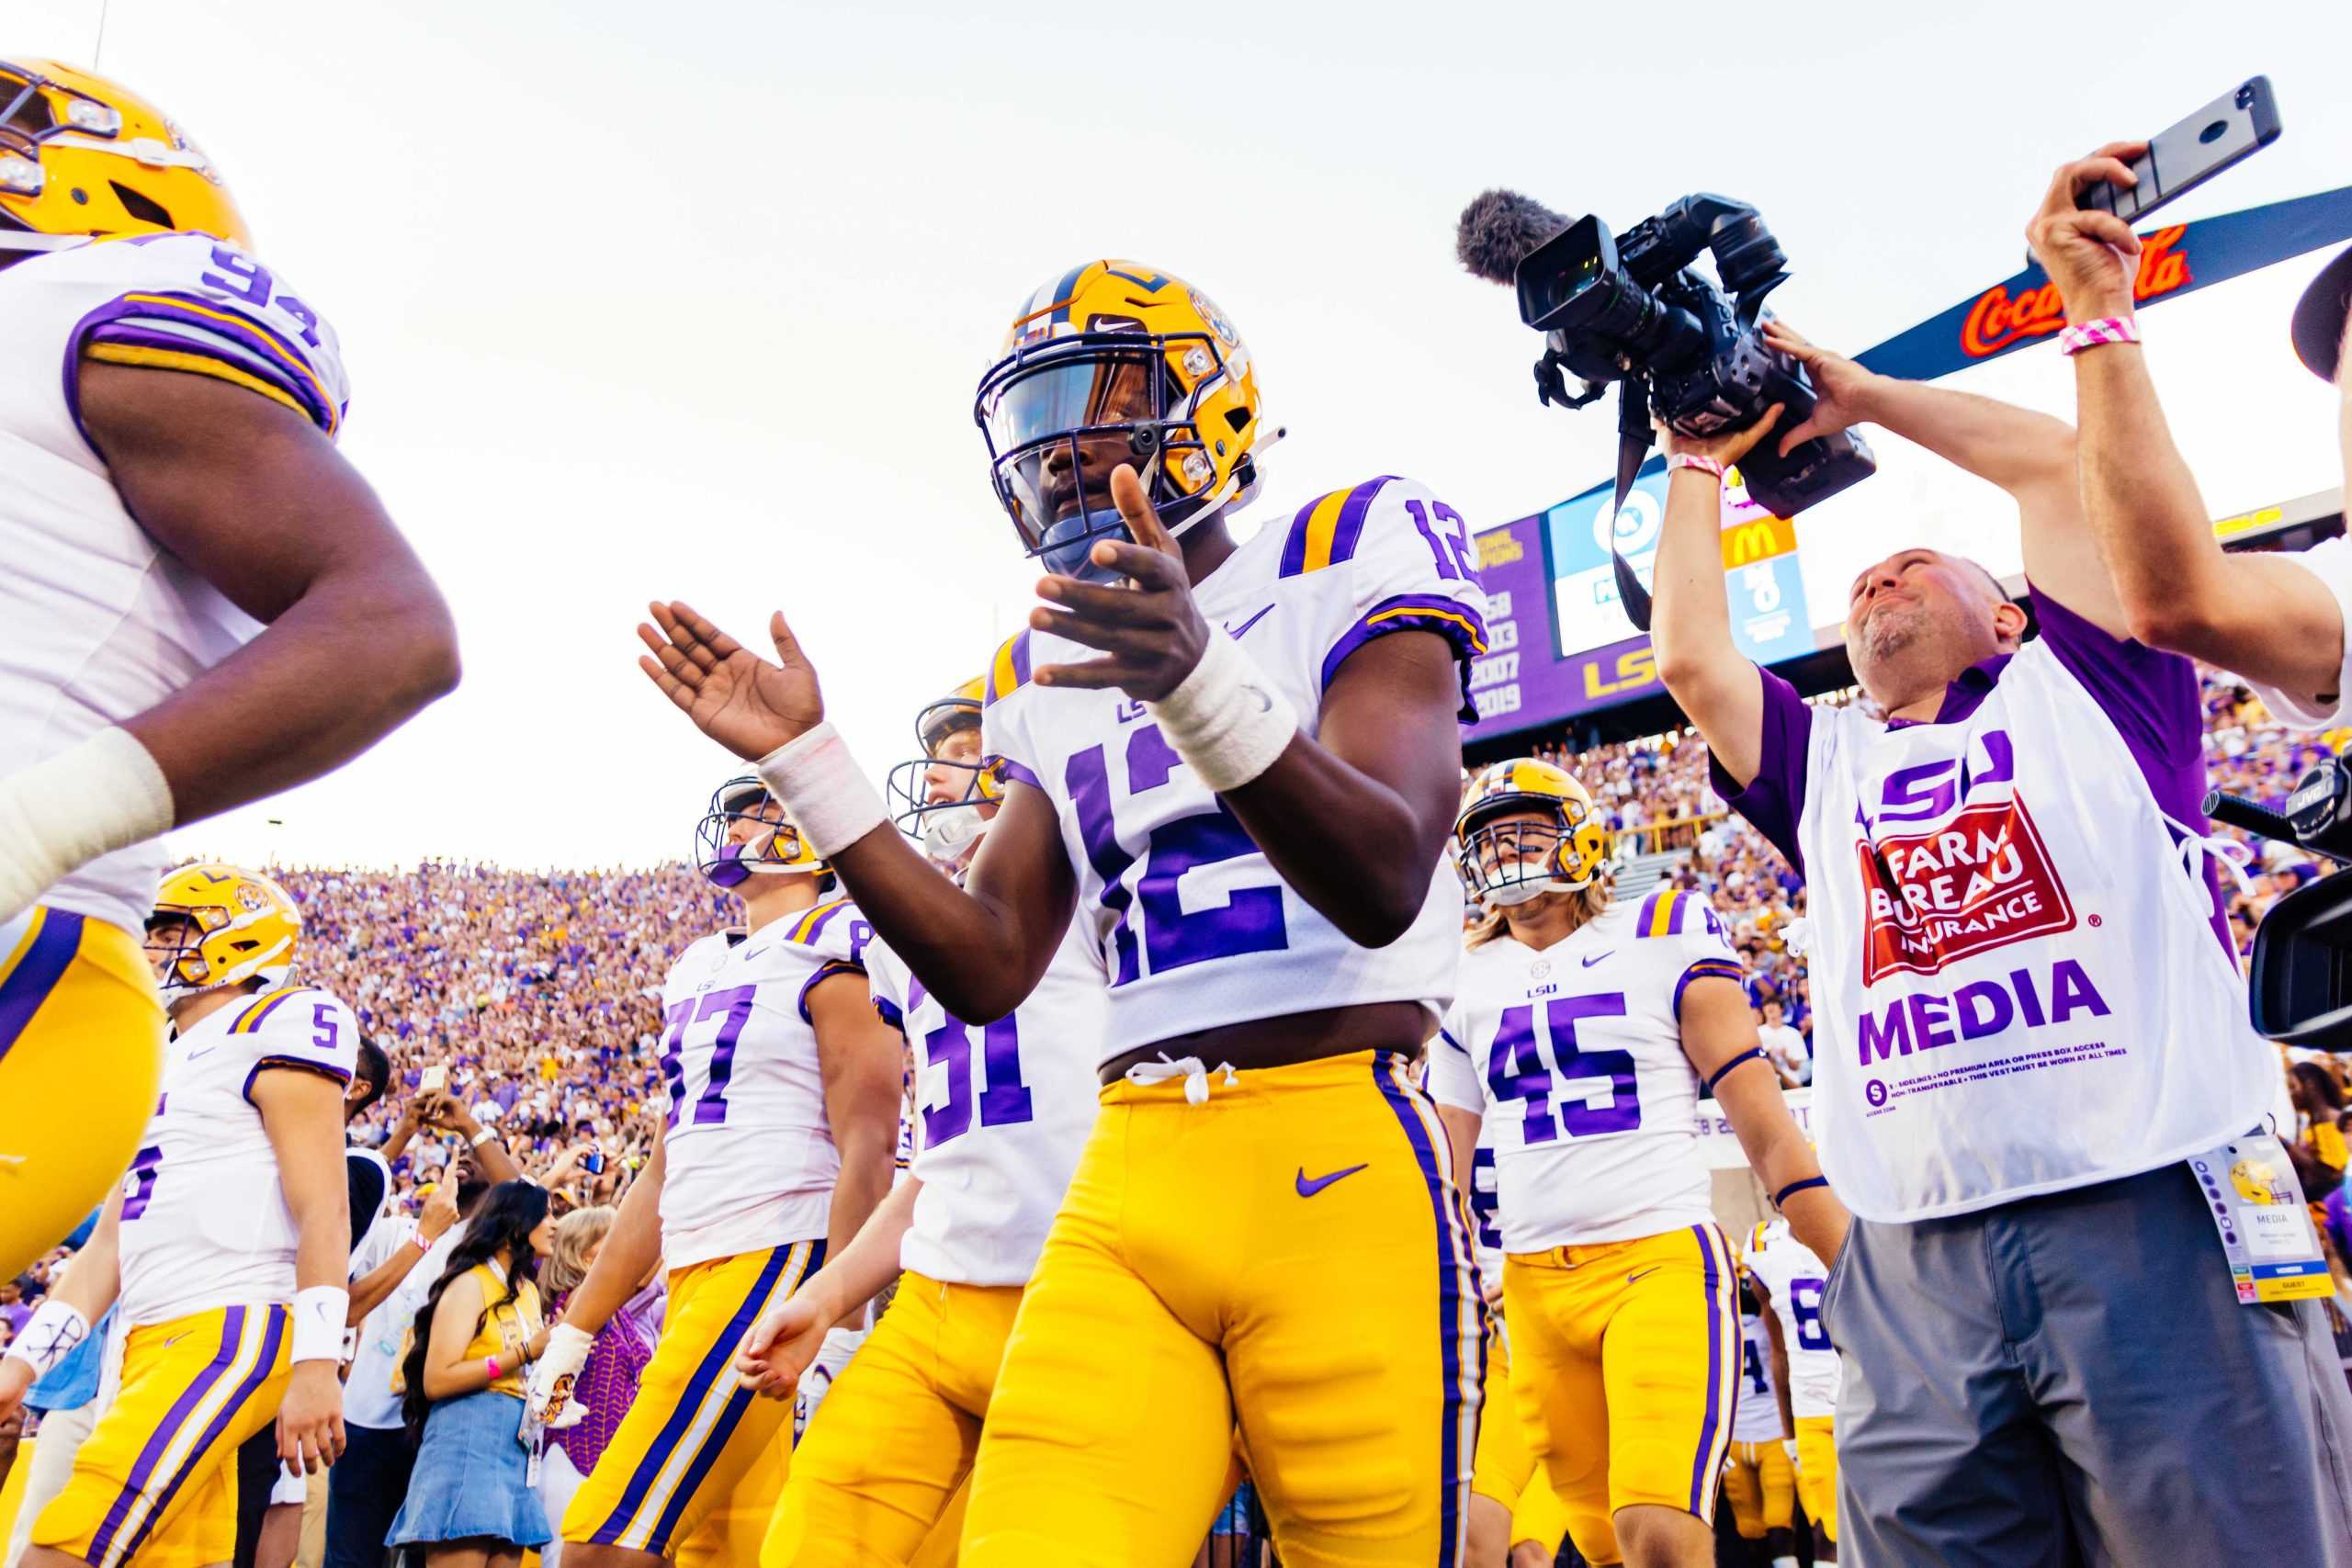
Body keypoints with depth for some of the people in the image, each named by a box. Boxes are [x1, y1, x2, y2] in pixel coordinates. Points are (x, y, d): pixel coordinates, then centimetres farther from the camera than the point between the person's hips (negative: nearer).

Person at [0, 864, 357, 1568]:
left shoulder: (273, 1034, -4)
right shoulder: (156, 1069, 23)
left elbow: (322, 1208, -13)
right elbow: (113, 1241, 24)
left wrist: (316, 1365, -20)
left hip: (231, 1333, -9)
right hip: (154, 1346, 9)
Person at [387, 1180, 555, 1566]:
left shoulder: (528, 1291, 18)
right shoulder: (470, 1283, -7)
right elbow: (436, 1380, -16)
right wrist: (526, 1351, -17)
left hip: (517, 1442, 8)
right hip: (468, 1436, -8)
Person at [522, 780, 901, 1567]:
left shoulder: (830, 954, -6)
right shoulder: (702, 970, 19)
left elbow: (865, 1154, -14)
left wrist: (836, 1323, -21)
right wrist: (574, 1331, 22)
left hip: (773, 1262, -8)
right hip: (694, 1278, 8)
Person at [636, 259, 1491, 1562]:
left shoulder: (1349, 565, 1)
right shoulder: (1054, 669, 18)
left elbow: (1381, 886, -13)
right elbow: (987, 970, 13)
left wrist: (1196, 676, -28)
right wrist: (802, 763, 8)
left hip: (1340, 1161, -4)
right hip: (1129, 1176, 4)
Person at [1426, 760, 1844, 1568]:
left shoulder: (1661, 939, 0)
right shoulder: (1467, 982, 11)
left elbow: (1764, 1124, -1)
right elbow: (1445, 1164, 17)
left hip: (1662, 1259, -4)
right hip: (1536, 1283, 4)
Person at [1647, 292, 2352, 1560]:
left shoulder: (2080, 687, 16)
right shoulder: (1822, 767, 21)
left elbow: (2057, 460, 11)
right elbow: (1688, 656, 14)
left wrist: (1861, 394, 21)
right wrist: (1701, 461, 25)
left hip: (2156, 1214, -2)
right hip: (1913, 1259, 3)